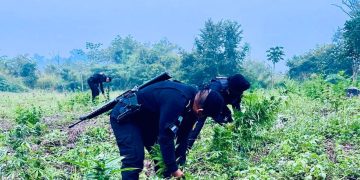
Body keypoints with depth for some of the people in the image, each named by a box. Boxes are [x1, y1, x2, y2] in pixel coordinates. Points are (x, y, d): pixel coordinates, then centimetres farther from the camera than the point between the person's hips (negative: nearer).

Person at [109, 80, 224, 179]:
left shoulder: (192, 100, -7)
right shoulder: (176, 101, -36)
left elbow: (183, 135, 1)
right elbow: (165, 137, -32)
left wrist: (179, 162, 0)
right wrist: (174, 169, -23)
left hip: (146, 118, 9)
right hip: (124, 116, -9)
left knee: (162, 154, 9)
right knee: (134, 160, -19)